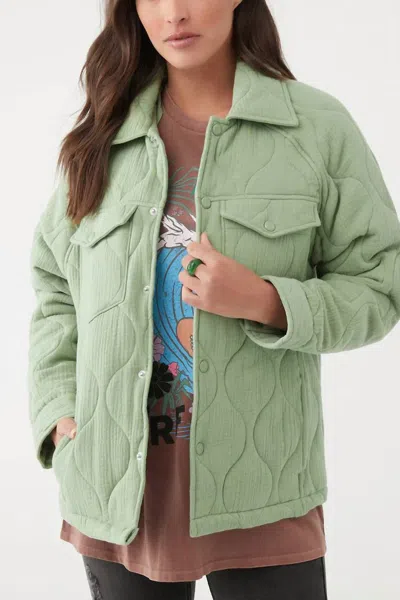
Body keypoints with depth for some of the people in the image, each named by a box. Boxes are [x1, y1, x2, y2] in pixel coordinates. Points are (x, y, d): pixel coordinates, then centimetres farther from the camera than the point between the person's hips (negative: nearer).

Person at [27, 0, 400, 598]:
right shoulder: (104, 136, 7)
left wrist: (266, 302, -16)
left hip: (257, 483, -2)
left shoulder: (318, 127, -1)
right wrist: (61, 412, -1)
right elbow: (54, 290, 11)